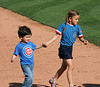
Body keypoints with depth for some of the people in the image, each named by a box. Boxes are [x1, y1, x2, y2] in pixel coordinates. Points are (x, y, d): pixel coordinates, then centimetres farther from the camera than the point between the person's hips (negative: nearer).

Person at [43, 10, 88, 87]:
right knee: (71, 66, -14)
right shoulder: (63, 25, -10)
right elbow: (57, 35, -6)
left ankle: (53, 80, 36)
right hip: (63, 48, -6)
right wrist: (48, 42, -14)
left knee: (64, 67, 17)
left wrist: (84, 41, -16)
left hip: (70, 48, 6)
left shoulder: (77, 27, 4)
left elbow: (81, 38, 7)